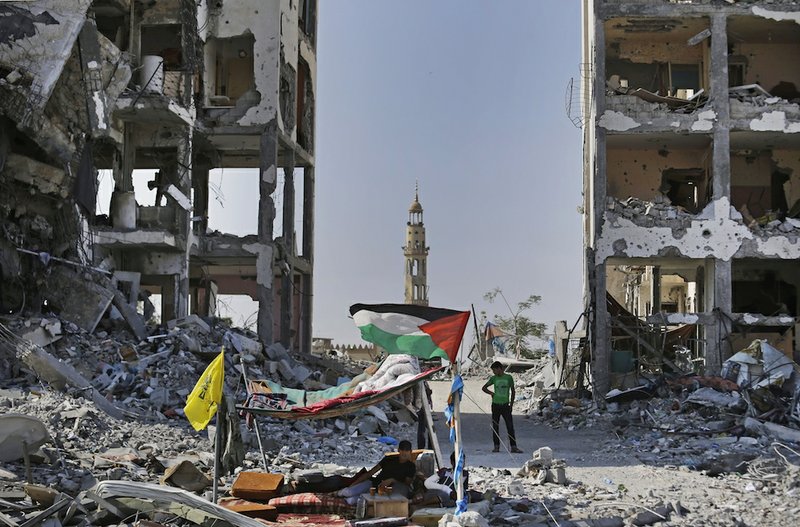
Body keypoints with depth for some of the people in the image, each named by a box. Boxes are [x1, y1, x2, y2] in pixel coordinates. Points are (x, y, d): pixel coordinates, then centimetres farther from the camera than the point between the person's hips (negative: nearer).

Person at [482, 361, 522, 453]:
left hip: (505, 405, -1)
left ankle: (513, 447, -6)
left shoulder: (509, 378, 1)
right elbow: (484, 388, 15)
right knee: (495, 427, 4)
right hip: (496, 405, 1)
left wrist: (511, 404, 4)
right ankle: (496, 446, 11)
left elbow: (513, 391, 8)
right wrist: (492, 393, 0)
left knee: (510, 426, -6)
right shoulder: (493, 378, 4)